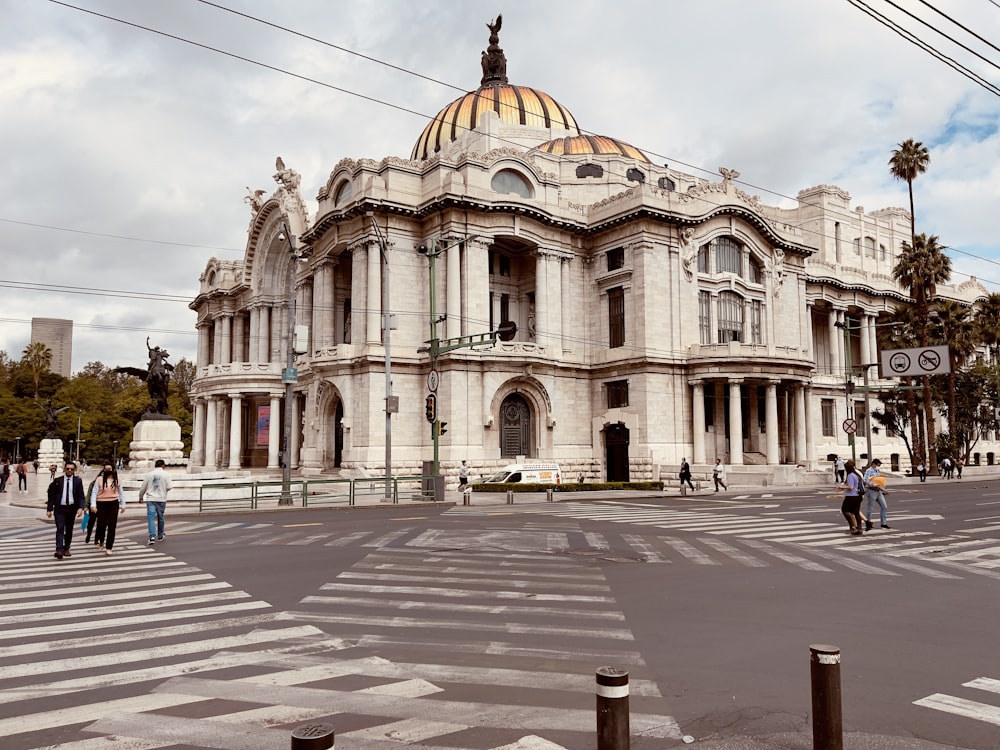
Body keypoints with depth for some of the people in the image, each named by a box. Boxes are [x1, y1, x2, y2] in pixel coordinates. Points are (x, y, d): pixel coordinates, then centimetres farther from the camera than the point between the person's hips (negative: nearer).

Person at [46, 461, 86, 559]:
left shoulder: (78, 481, 2)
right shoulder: (57, 481, 1)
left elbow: (81, 496, -1)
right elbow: (51, 495, 4)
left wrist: (80, 508, -14)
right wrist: (49, 509, -2)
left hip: (72, 508, 2)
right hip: (60, 508, -2)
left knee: (69, 530, 10)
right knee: (60, 529, -12)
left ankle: (66, 548, 23)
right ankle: (59, 550, -19)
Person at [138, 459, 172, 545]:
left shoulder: (149, 474, 3)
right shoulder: (166, 474, -2)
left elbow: (143, 488, 8)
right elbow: (169, 487, -7)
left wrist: (141, 497, 24)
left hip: (150, 499, 0)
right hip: (161, 499, 0)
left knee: (151, 517, -4)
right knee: (160, 517, 13)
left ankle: (152, 537, -16)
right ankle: (160, 536, 25)